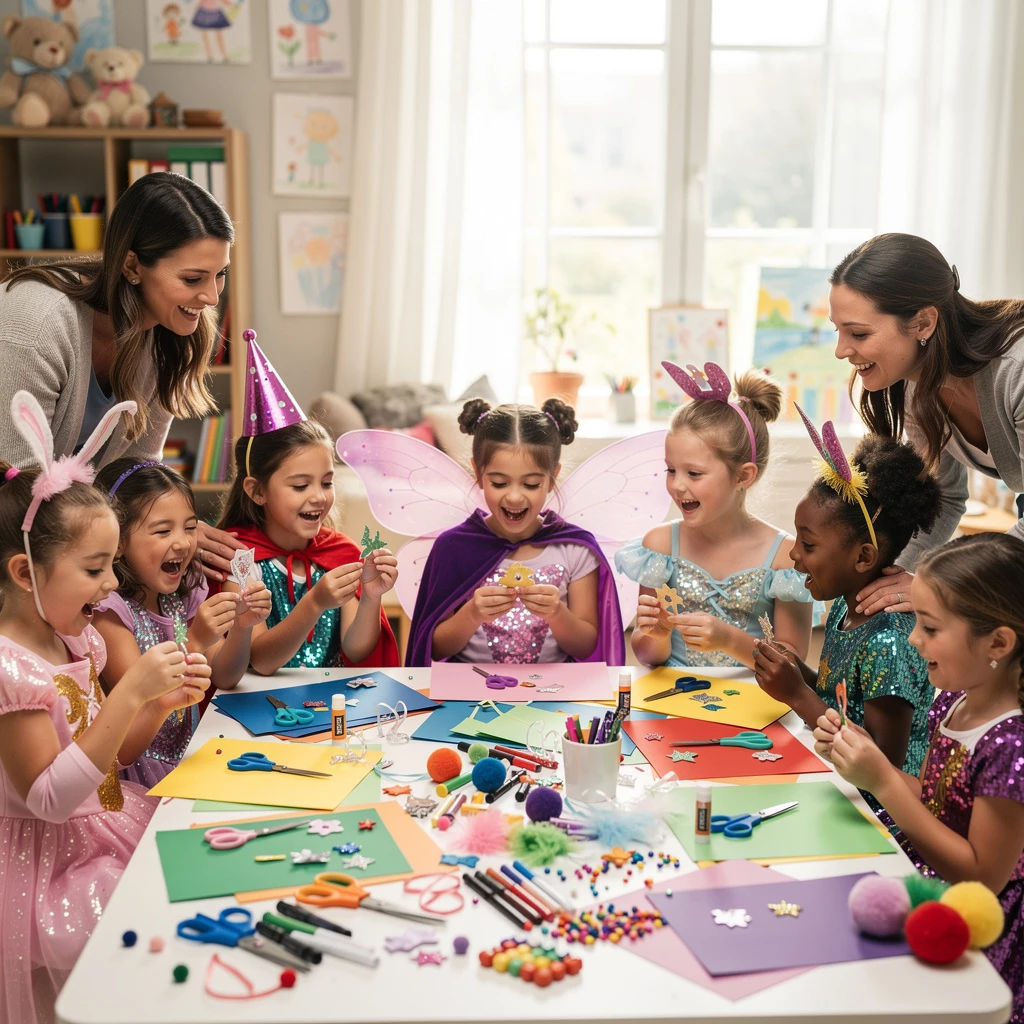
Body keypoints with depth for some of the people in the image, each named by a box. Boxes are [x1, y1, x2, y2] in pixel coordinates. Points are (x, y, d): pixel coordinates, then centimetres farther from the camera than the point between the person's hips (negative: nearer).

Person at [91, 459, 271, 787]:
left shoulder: (182, 593, 7)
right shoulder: (107, 608, -13)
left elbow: (223, 678, 9)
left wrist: (242, 626, -10)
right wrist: (195, 642, -28)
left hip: (189, 756, 7)